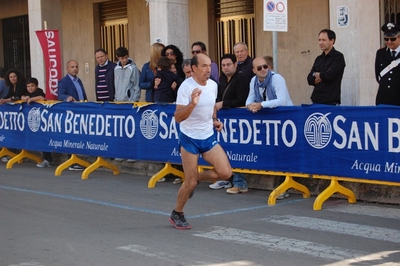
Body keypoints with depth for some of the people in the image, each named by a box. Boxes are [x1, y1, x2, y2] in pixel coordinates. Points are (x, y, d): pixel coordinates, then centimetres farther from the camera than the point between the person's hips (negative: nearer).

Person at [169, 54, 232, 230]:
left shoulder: (213, 85, 1)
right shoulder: (186, 87, -18)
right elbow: (178, 118, -24)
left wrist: (215, 120, 4)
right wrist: (192, 104, -39)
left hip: (208, 137, 6)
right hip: (189, 138, -5)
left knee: (225, 173, -9)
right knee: (190, 182, -4)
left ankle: (196, 177, 19)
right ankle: (177, 214, 20)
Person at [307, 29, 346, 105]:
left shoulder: (338, 57, -3)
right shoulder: (318, 59, 16)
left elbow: (329, 75, -16)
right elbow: (310, 79, 9)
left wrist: (317, 74, 2)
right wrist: (323, 77, -7)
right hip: (316, 100, 6)